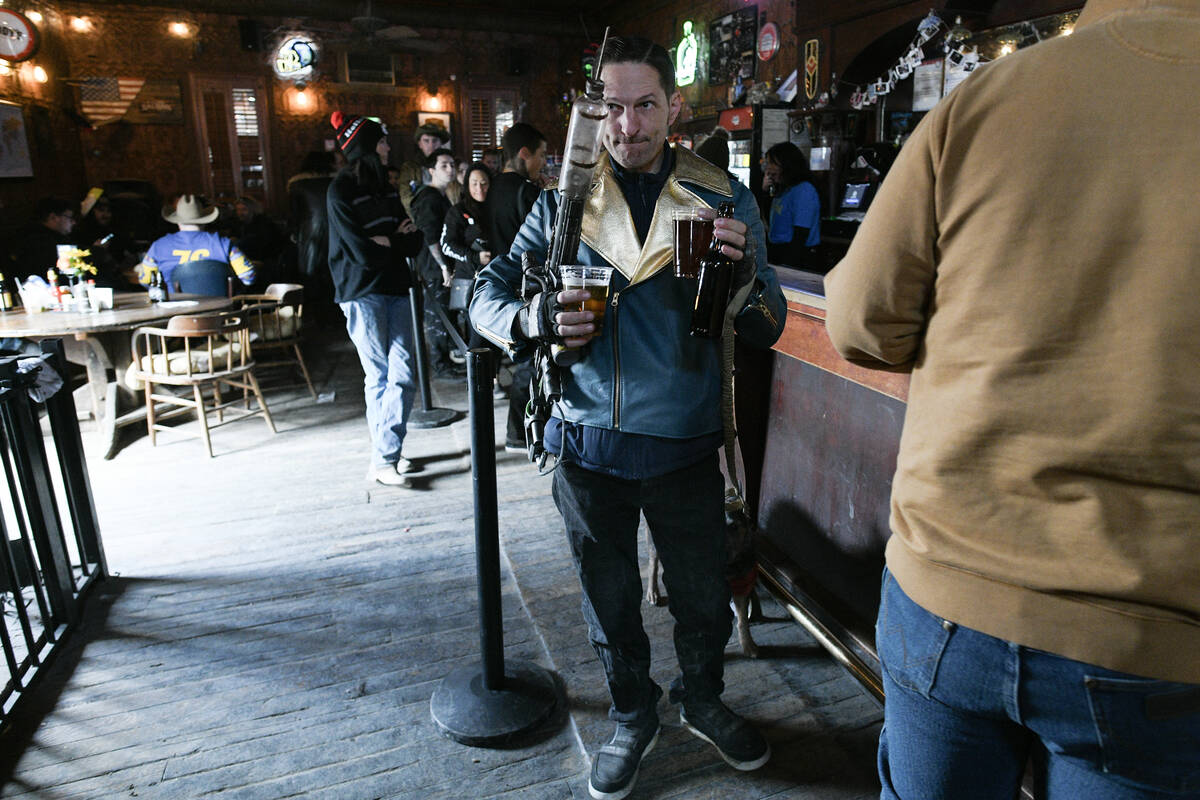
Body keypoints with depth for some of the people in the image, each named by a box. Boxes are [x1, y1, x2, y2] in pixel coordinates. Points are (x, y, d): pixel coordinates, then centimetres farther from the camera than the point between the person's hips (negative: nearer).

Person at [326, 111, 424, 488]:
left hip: (395, 288, 6)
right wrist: (397, 240, -1)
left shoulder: (386, 188, 17)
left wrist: (384, 240, -7)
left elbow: (414, 241, 11)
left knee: (404, 374, -1)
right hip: (362, 292, -6)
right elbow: (362, 250, -15)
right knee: (380, 376, -3)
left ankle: (387, 453, 10)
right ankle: (383, 460, 6)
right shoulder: (341, 190, -5)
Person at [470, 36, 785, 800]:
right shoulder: (565, 201, 1)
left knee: (704, 596, 16)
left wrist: (743, 272, -26)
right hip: (590, 443, 1)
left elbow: (768, 329, -3)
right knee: (610, 601, 17)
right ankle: (633, 717, 44)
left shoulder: (723, 198, -1)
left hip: (685, 443, 0)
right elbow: (489, 294, 2)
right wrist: (535, 319, -21)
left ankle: (703, 700, 48)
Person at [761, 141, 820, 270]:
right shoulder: (782, 189, 13)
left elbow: (800, 235, -20)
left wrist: (787, 268, -23)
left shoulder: (804, 191, -15)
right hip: (776, 251, 9)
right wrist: (765, 191, 6)